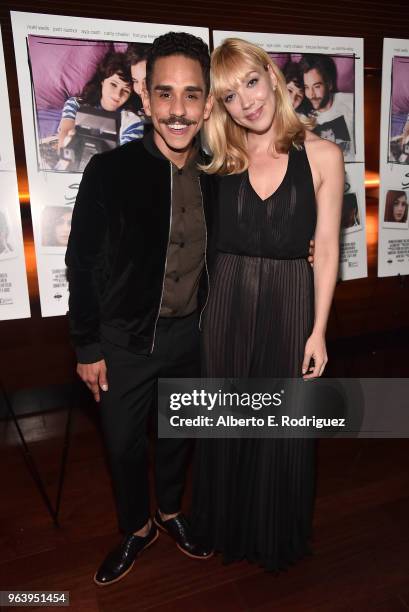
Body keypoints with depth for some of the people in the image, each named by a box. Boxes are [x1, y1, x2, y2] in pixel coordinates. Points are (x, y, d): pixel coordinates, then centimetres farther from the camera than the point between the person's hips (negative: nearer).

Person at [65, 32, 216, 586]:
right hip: (125, 340, -2)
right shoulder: (109, 172, -15)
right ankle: (137, 528, 44)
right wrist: (88, 348, -8)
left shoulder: (216, 177, -4)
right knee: (123, 445, 14)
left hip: (191, 335, 3)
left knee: (179, 433, 22)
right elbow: (82, 264, -10)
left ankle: (170, 512, 51)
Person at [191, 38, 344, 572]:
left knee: (283, 427, 12)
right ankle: (228, 526, 44)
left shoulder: (321, 155, -3)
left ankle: (278, 537, 43)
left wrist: (318, 330, -5)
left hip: (290, 305, -2)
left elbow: (326, 249, -4)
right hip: (227, 302, 2)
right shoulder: (221, 161, 4)